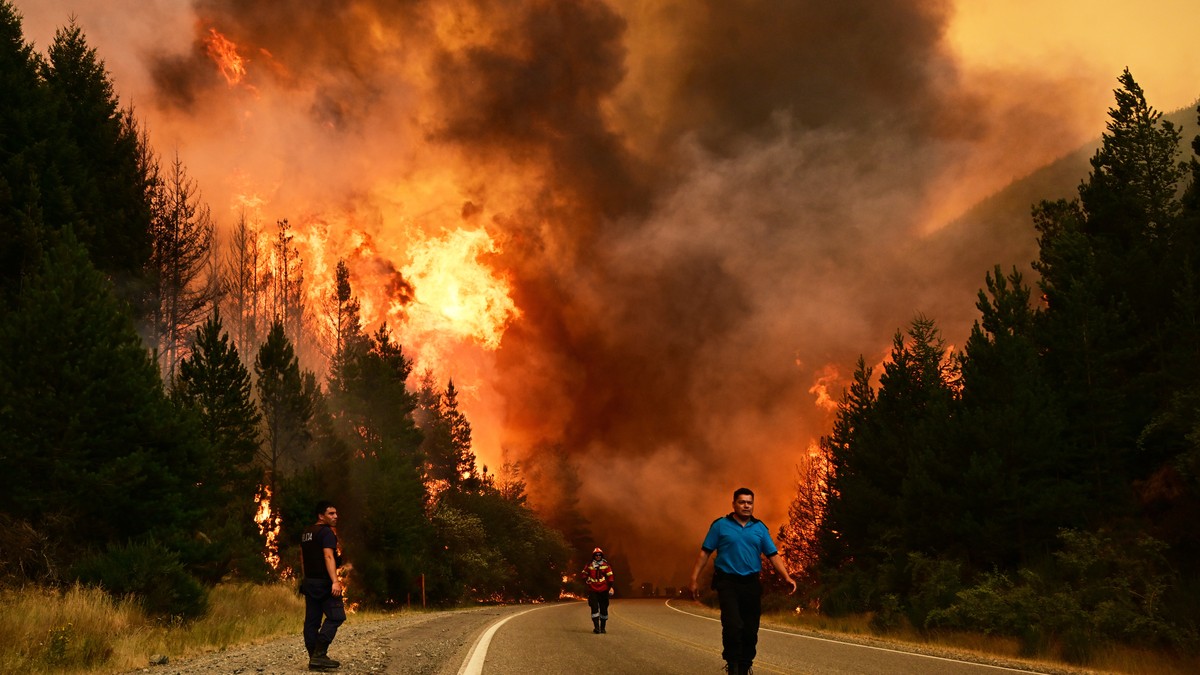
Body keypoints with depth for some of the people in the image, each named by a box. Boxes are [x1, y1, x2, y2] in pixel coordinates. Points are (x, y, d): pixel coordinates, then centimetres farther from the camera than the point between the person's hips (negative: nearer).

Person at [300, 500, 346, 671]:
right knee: (335, 616, -9)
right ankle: (319, 654, -18)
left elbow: (302, 558, 23)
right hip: (324, 583, -9)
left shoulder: (306, 533, 17)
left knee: (312, 620, 7)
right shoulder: (327, 532, -11)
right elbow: (328, 556, -22)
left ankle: (314, 658, 7)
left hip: (309, 582, 9)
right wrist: (335, 581, -29)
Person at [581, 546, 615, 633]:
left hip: (603, 590, 0)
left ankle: (603, 627, 17)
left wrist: (611, 587, -3)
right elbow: (584, 574, 19)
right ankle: (596, 627, -11)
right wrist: (586, 581, 6)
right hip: (592, 590, 0)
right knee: (594, 608, -10)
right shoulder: (589, 565, 4)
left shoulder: (606, 565, 2)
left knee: (604, 609, 6)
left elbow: (610, 576, 3)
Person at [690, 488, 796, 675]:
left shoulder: (760, 528, 10)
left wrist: (787, 577, -5)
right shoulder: (720, 525, 2)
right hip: (728, 583, -3)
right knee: (733, 626, -18)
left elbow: (773, 555, 8)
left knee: (751, 631, 5)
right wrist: (694, 578, -5)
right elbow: (705, 553, 2)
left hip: (751, 584, 3)